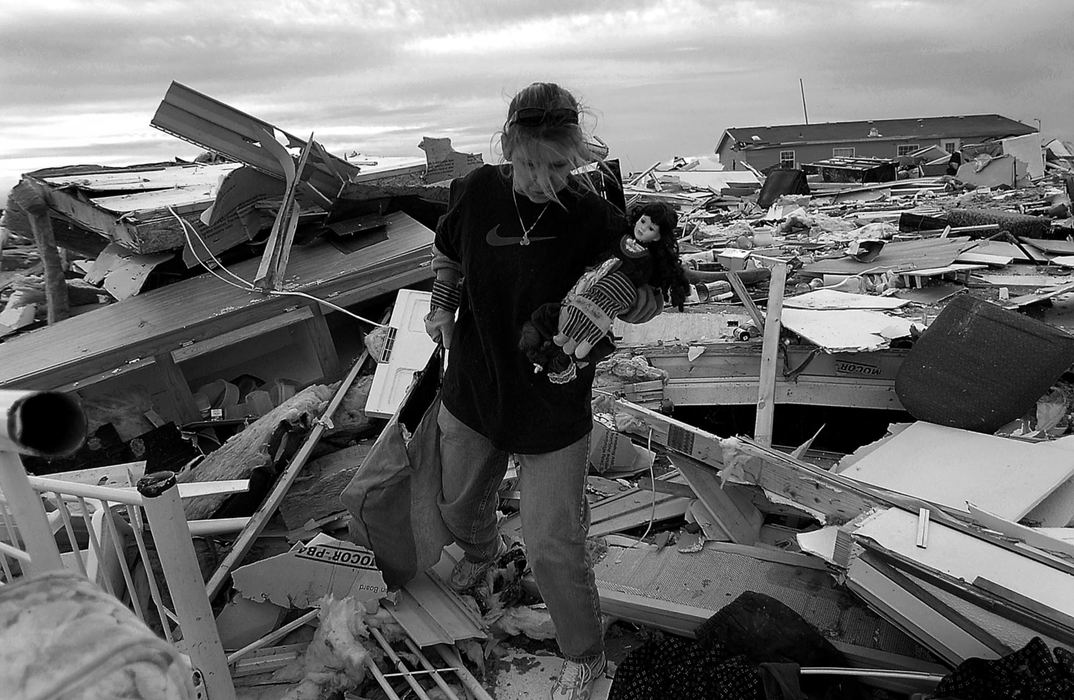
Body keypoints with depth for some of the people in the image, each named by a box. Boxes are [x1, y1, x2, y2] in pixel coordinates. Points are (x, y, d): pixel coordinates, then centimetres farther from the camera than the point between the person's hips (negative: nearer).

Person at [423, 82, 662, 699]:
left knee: (553, 551, 2)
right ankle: (483, 550, 65)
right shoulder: (477, 192, -9)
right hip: (471, 395, 5)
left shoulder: (596, 218, -19)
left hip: (553, 415, -4)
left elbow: (653, 303, -13)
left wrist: (622, 292, -33)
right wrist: (443, 307, 6)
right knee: (459, 506, 27)